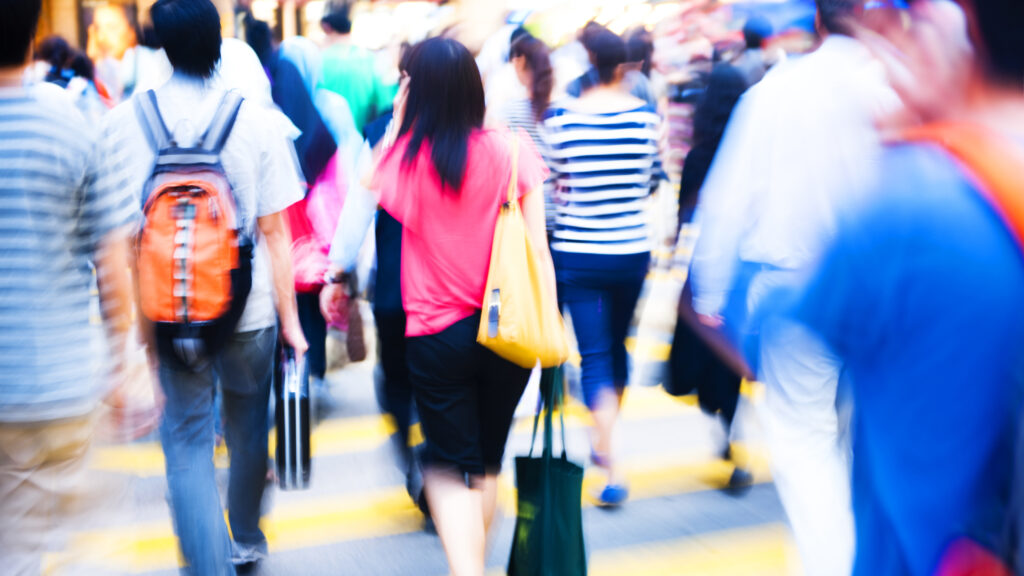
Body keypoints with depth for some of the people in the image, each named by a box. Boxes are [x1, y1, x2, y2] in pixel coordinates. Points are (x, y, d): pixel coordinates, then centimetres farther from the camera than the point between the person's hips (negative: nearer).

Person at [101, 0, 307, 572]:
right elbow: (275, 232, -6)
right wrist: (290, 318, 2)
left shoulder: (122, 121, -5)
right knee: (247, 428, 19)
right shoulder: (256, 117, -8)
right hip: (250, 311, 1)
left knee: (187, 441, 7)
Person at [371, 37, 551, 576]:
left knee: (449, 468, 9)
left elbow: (373, 186, 14)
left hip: (435, 333, -2)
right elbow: (537, 248, -6)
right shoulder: (510, 148, -7)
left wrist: (398, 121, 6)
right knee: (487, 461, 21)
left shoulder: (408, 154, -10)